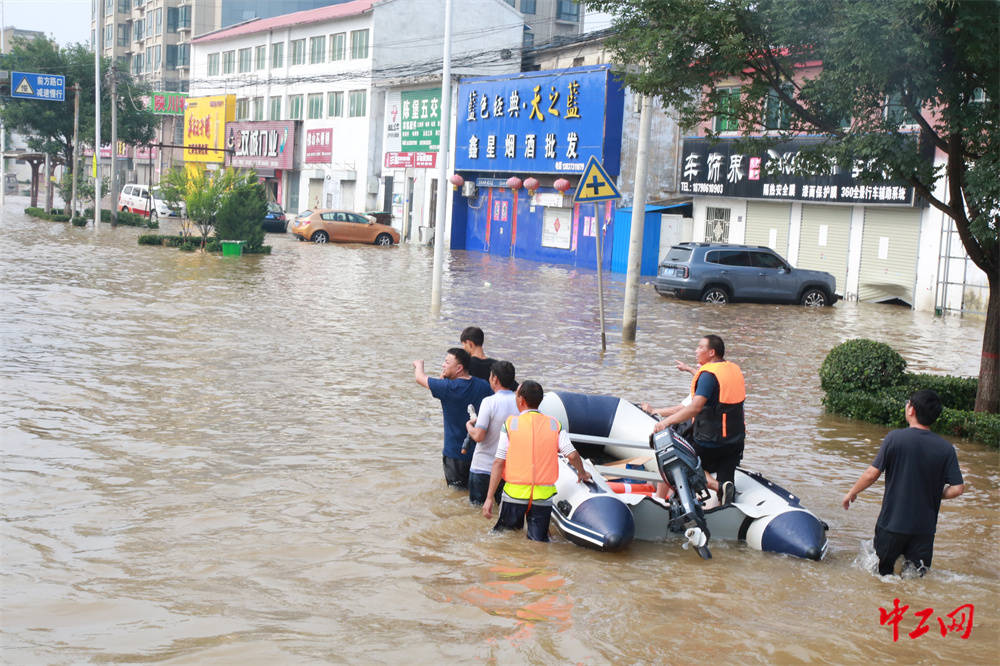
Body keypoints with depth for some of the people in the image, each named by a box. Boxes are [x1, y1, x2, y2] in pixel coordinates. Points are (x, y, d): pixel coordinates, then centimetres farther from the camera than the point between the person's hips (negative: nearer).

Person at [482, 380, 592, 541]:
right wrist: (582, 473, 17)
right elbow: (572, 455, -4)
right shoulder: (554, 425, 1)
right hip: (543, 497, 1)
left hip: (514, 495, -1)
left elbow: (499, 463, -6)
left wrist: (489, 498, -4)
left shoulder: (510, 424, -3)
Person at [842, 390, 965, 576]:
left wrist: (852, 492, 7)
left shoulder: (895, 438, -12)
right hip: (925, 526, 2)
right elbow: (958, 488, -7)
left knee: (882, 574, 13)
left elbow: (872, 474, -10)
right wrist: (934, 495, 13)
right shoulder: (946, 448, -5)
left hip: (892, 521, -2)